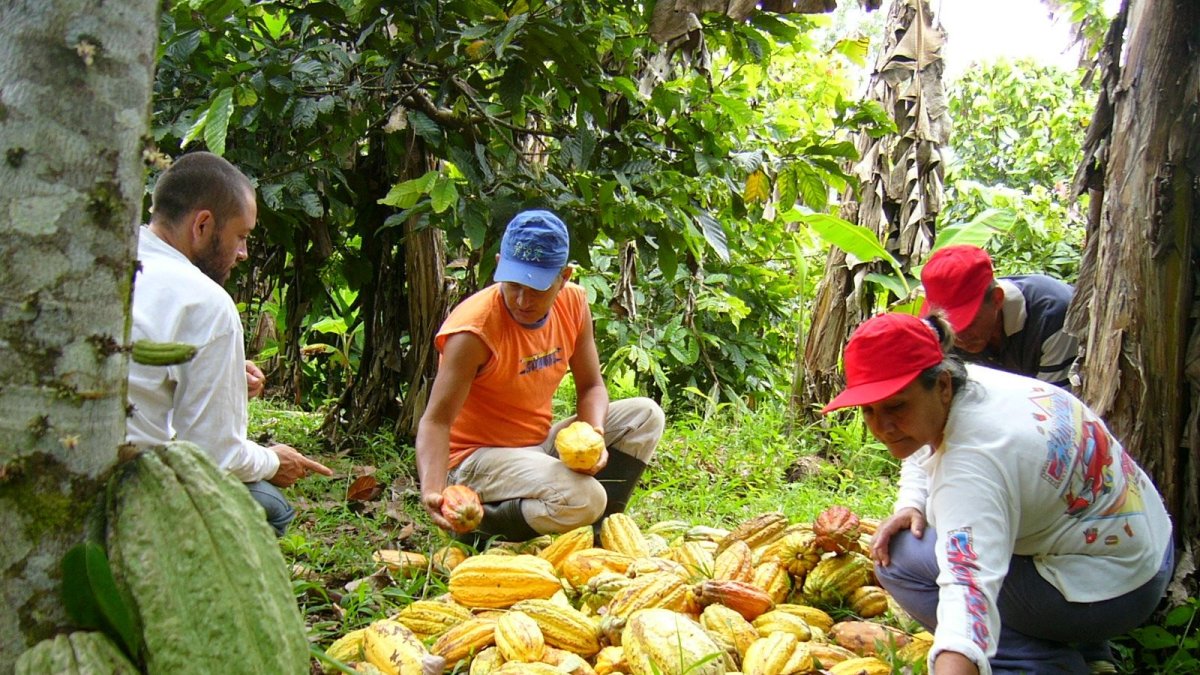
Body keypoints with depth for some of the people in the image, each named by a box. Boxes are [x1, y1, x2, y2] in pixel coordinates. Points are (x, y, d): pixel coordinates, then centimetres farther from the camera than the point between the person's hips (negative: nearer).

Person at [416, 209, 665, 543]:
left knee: (645, 415, 0)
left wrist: (595, 437, -17)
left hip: (540, 445, 8)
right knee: (583, 499, -31)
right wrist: (432, 491, -41)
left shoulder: (573, 303, -4)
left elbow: (590, 386, 4)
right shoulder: (474, 330, -24)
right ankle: (482, 524, -7)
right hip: (477, 458, -7)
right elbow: (436, 421, -24)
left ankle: (601, 528, 2)